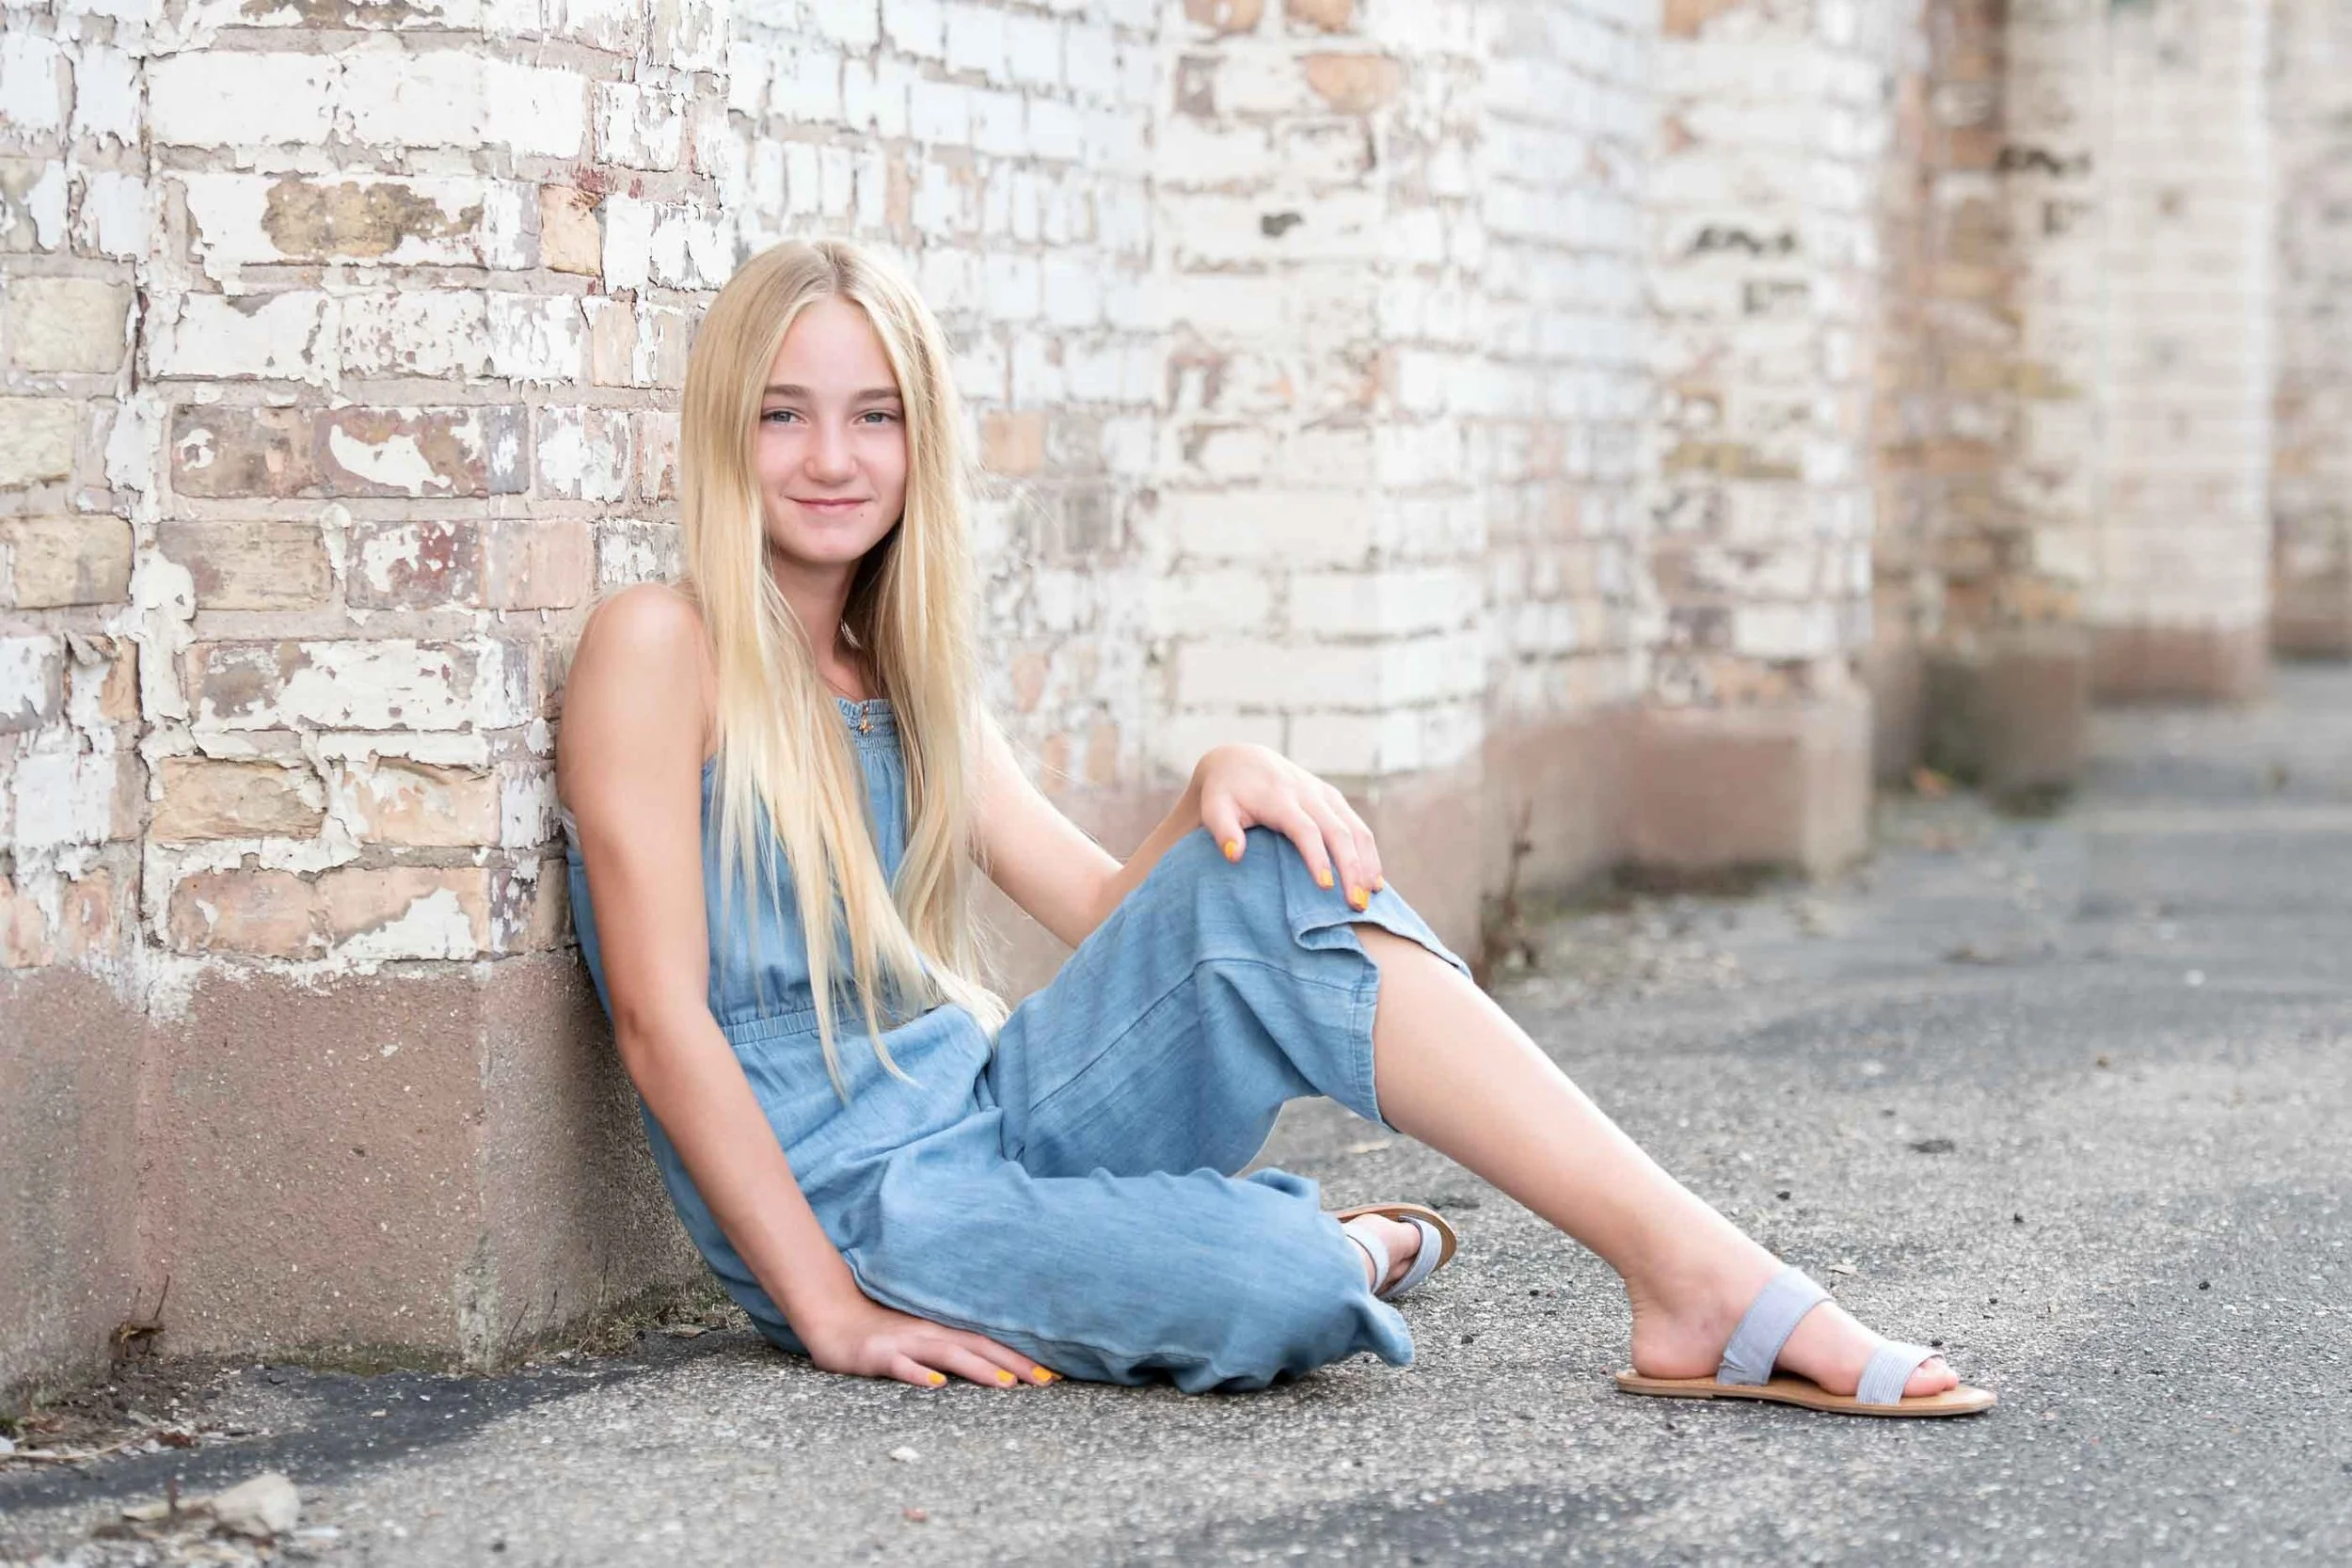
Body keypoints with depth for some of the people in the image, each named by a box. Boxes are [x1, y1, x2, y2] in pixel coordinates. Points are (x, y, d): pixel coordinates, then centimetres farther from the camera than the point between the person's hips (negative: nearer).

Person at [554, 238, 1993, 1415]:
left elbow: (1112, 911, 12)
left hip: (996, 1108, 7)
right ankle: (1342, 1252, 5)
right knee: (1277, 1289, -33)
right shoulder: (663, 646, -9)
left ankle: (1701, 1276, -17)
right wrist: (834, 1311, -18)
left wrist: (1226, 785, -10)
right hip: (849, 1197, -7)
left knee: (1270, 871, -19)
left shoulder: (901, 675, 14)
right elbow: (665, 1020, -14)